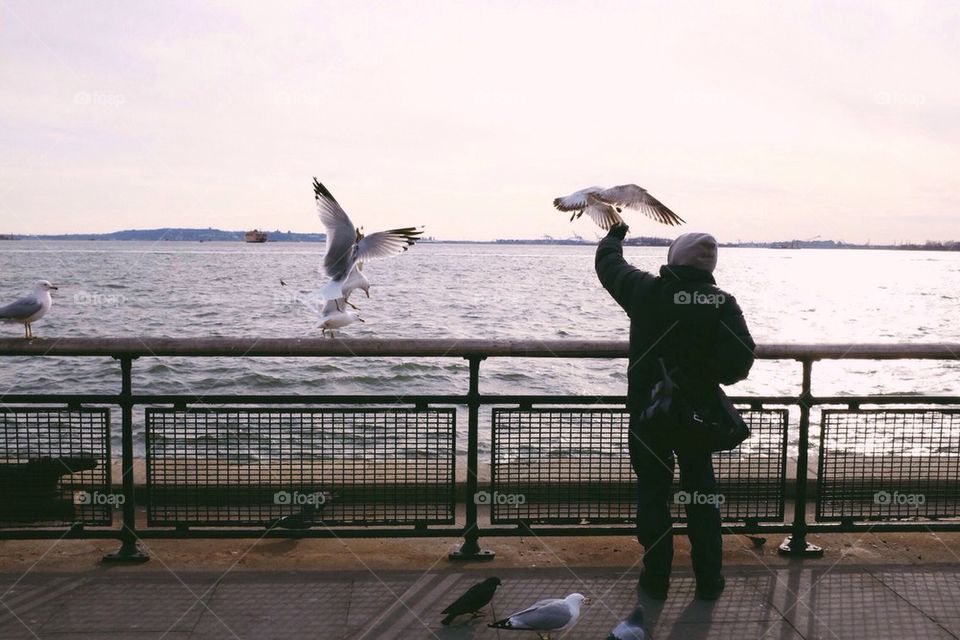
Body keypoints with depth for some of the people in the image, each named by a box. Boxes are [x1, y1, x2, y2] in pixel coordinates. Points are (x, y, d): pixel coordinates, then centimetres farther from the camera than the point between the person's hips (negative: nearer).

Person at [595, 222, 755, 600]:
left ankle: (656, 578, 15)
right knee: (702, 492, 14)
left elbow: (608, 263, 8)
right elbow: (740, 360, -18)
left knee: (652, 491, 10)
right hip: (699, 413, 1)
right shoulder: (722, 303, -9)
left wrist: (615, 233, 29)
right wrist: (706, 376, 2)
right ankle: (709, 580, 21)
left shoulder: (646, 290, -9)